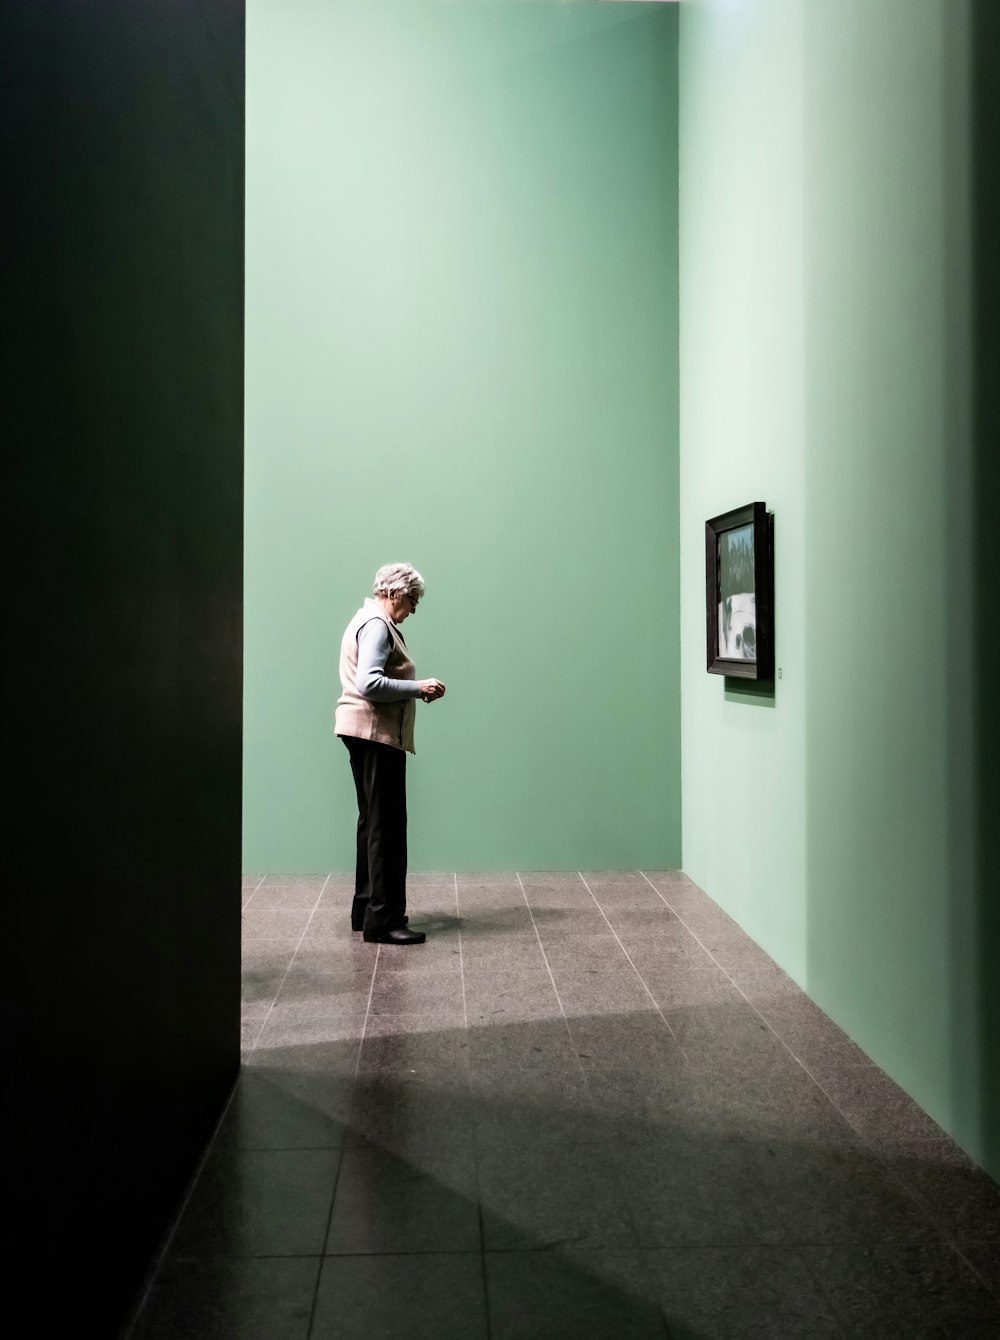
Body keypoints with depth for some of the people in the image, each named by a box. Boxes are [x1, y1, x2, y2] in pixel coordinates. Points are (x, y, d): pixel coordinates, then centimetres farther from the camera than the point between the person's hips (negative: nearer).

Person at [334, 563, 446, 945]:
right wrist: (419, 688, -19)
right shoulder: (377, 625, -13)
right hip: (376, 731, -11)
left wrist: (416, 689, 9)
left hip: (369, 733, 11)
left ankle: (366, 910, 23)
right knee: (387, 826, -9)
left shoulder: (371, 621, 19)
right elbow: (370, 684, -24)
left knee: (374, 823, 15)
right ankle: (383, 920, -7)